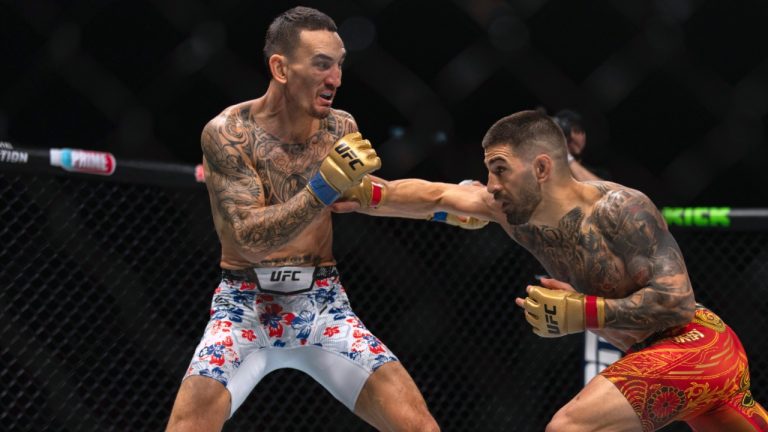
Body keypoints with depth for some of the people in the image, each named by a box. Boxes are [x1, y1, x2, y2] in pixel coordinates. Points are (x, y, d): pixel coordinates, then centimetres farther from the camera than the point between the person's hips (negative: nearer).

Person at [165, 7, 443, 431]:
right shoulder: (228, 132, -12)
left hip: (321, 304, 3)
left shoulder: (341, 130, 0)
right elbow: (252, 237, -21)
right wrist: (326, 185, -32)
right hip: (244, 305, -3)